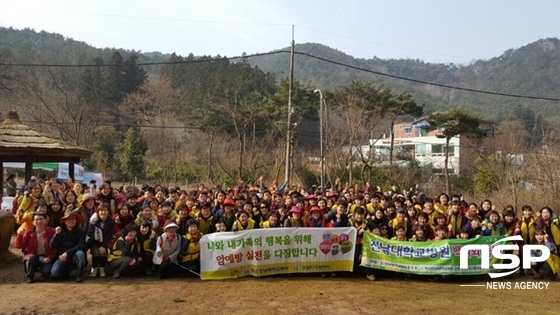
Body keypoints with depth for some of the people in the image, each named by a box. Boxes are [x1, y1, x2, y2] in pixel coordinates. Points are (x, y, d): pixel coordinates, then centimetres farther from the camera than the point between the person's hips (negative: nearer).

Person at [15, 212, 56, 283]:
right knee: (32, 257, -35)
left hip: (46, 257, -2)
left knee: (46, 272, -28)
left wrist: (50, 257, -17)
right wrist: (19, 235, -16)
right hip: (32, 256, 2)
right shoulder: (29, 233, 2)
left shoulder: (51, 232, -3)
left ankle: (42, 267, 11)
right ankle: (29, 276, -9)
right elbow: (19, 246, -1)